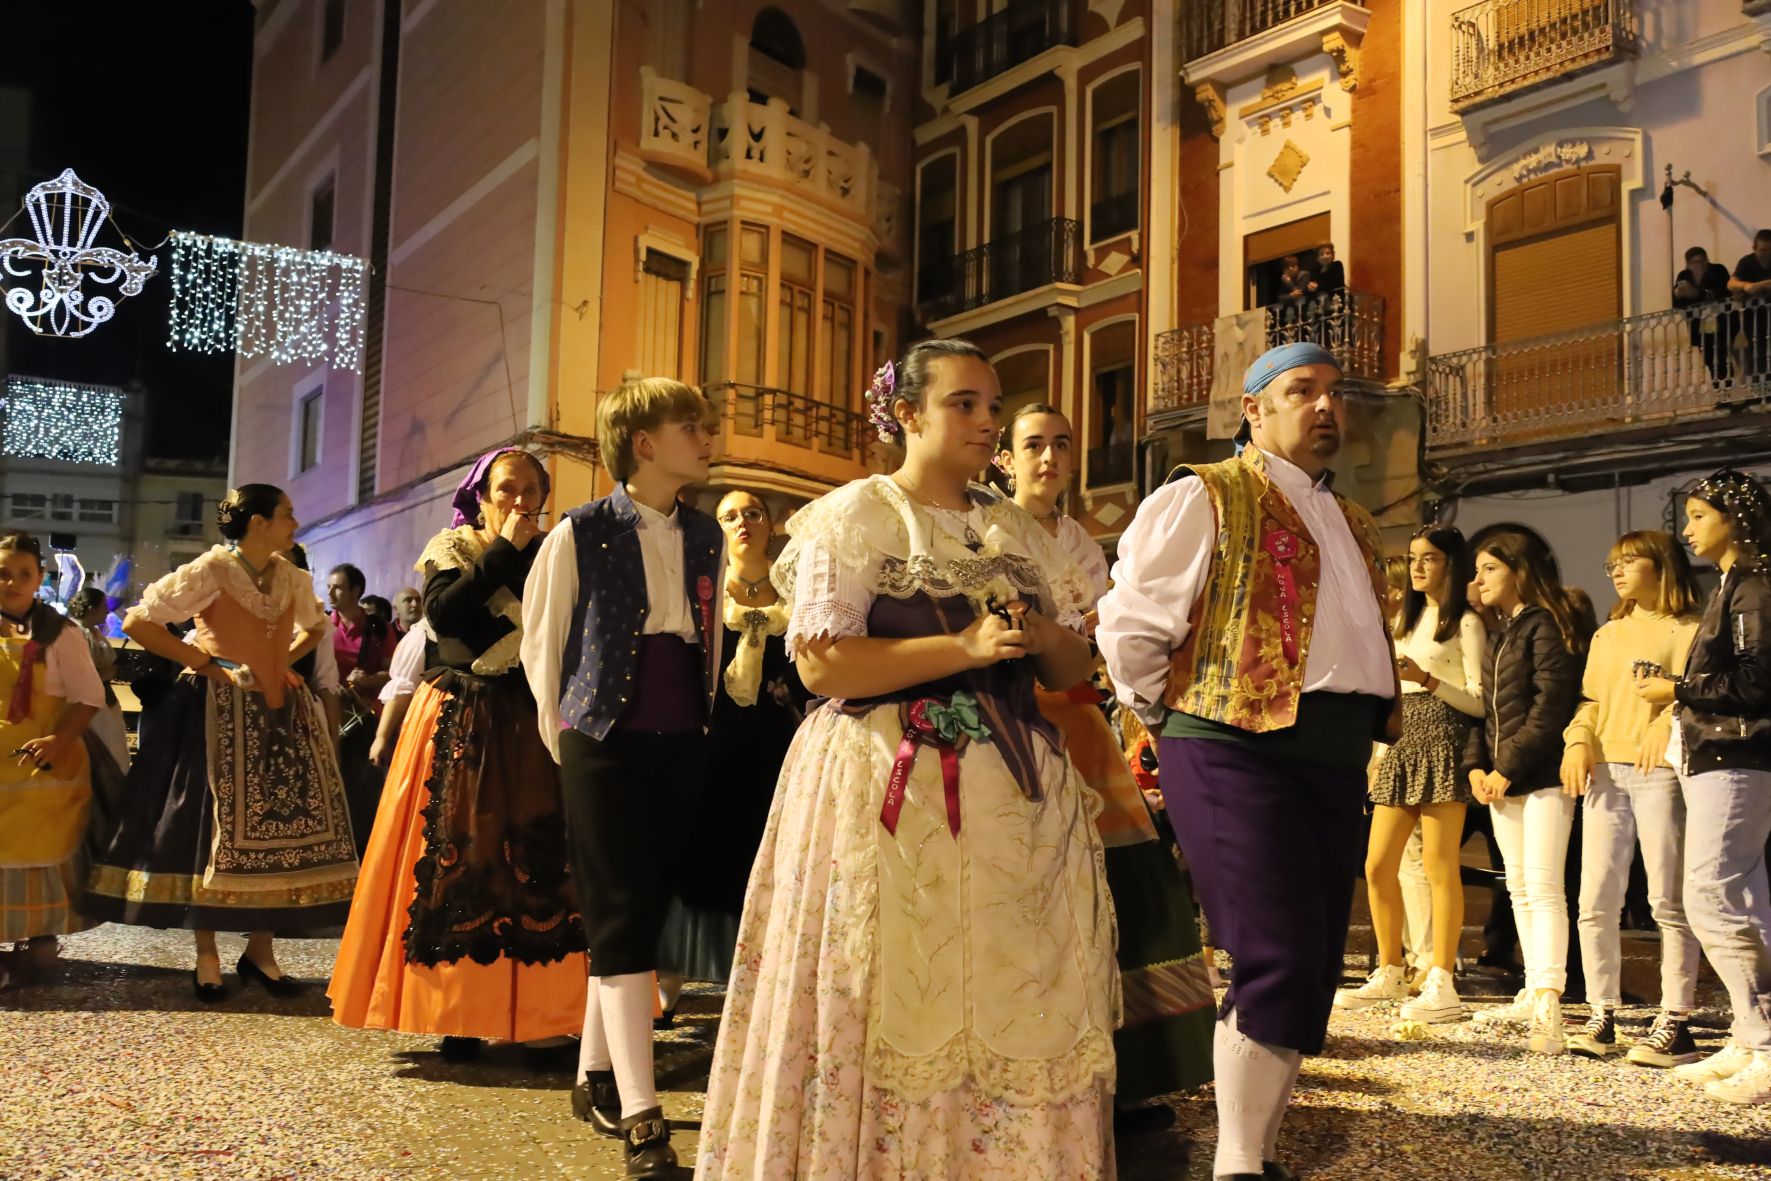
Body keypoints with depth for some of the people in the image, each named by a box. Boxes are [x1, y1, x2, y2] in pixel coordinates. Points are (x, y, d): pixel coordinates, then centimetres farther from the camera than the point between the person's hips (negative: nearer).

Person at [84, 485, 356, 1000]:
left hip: (276, 709, 6)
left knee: (281, 825, 2)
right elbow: (137, 622, -13)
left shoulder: (291, 578, 6)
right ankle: (206, 957, 9)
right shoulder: (209, 572, -11)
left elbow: (315, 626, 26)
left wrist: (282, 662, 7)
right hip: (219, 709, -6)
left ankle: (260, 950, 11)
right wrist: (208, 665, -14)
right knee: (211, 825, -1)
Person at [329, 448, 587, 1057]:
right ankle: (459, 1014, 4)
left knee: (540, 860, -5)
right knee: (460, 860, -2)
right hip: (460, 726, -2)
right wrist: (504, 550, -11)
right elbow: (444, 613, -14)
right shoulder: (451, 548, 7)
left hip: (533, 727, 2)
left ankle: (542, 1012, 0)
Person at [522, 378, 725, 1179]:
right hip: (604, 747, -5)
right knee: (622, 922, -7)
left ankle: (595, 1078, 25)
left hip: (681, 750, 5)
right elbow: (540, 644, 2)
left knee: (642, 915, 10)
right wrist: (563, 740, 5)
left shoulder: (706, 536, 8)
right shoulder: (580, 534, -5)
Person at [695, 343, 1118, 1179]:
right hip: (891, 792, -5)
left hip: (1017, 794, 6)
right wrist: (965, 647, -18)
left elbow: (1073, 670, 16)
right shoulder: (852, 516, -2)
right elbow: (820, 663, -13)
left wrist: (1042, 636, -7)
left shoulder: (1017, 531, 16)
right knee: (896, 1006, -2)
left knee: (1018, 1002, 5)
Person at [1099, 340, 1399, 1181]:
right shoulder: (1203, 499, -2)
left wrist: (1379, 718, 20)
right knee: (1280, 963, -15)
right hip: (1239, 749, -8)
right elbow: (1128, 625, -5)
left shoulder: (1354, 526, 23)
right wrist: (1174, 719, 2)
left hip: (1338, 762, 8)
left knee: (1313, 972, 8)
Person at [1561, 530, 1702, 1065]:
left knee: (1668, 901, -5)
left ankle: (1675, 1022, 0)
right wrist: (1578, 741, 4)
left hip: (1660, 773, -6)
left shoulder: (1685, 629, 2)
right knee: (1595, 903, 2)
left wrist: (1664, 725, -26)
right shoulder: (1607, 635, 23)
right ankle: (1601, 1017, 9)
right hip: (1605, 771, 6)